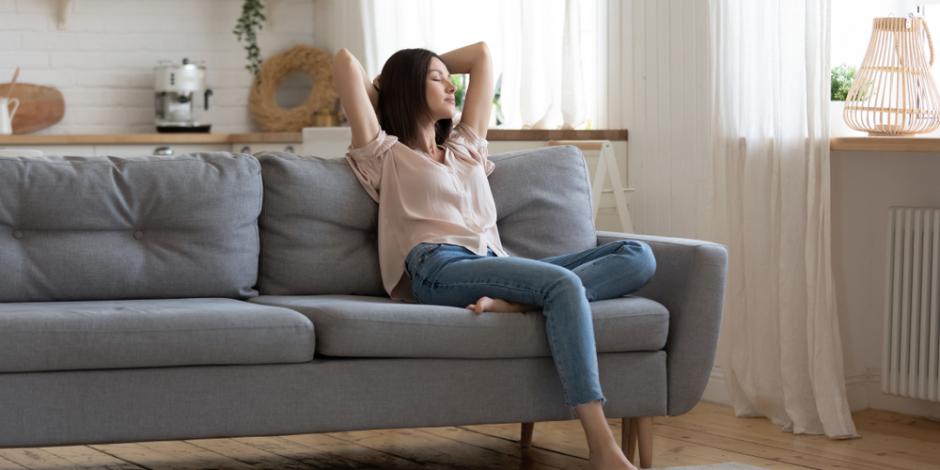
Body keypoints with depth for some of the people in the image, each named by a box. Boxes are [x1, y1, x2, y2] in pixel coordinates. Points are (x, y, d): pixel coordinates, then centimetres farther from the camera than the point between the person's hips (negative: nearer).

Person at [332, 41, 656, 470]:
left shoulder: (465, 147, 35)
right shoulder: (387, 155, 18)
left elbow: (481, 53, 40)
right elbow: (345, 60, 10)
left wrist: (397, 77, 41)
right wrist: (378, 91, 30)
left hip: (494, 267, 7)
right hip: (439, 271, -7)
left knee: (638, 256, -12)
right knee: (563, 283, -34)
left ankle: (508, 303, -34)